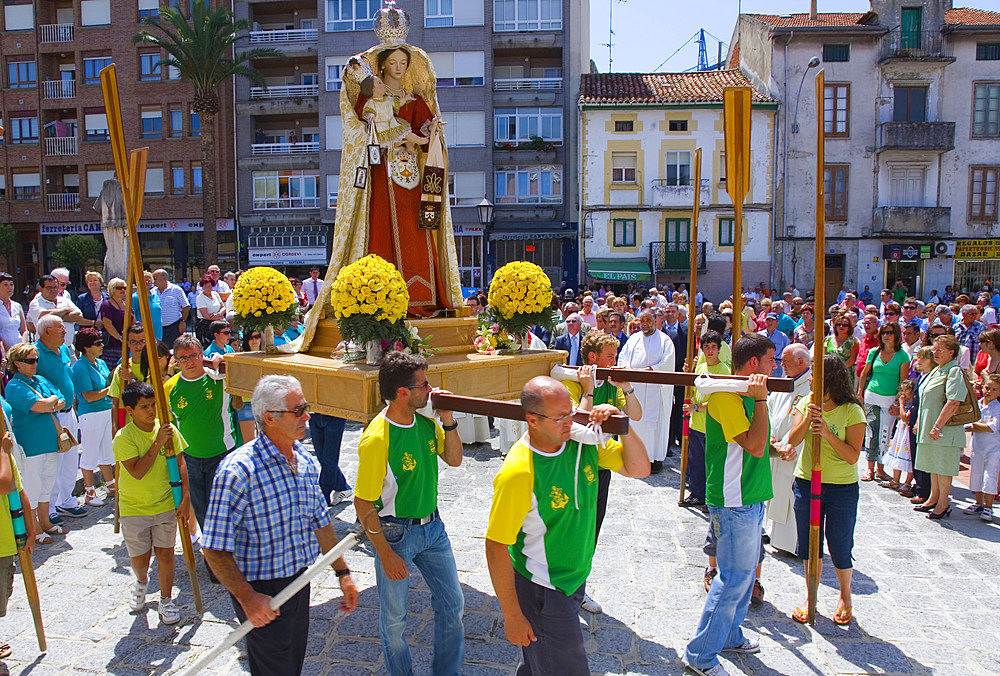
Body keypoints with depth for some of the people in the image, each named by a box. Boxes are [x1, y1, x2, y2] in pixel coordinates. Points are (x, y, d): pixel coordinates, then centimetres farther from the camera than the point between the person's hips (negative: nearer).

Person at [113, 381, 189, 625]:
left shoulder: (167, 429, -6)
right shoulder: (124, 437, -15)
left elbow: (179, 463, 2)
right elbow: (137, 471, -25)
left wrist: (185, 496, -4)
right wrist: (158, 444, -26)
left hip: (165, 504, 2)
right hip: (134, 507, -1)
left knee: (165, 552, 2)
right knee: (139, 557, 9)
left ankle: (166, 601, 21)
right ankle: (141, 582, 44)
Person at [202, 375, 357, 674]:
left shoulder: (305, 461, 0)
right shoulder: (238, 471, -24)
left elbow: (320, 522, 11)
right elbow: (214, 548, -23)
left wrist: (343, 573, 11)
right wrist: (246, 598, -25)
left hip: (298, 581, 7)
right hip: (261, 592, -7)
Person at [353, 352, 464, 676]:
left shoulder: (425, 421, -6)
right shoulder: (377, 439, -25)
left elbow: (454, 459, 7)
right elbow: (363, 504, -19)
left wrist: (449, 421, -10)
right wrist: (386, 555, -16)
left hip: (432, 526, 6)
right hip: (395, 533, -6)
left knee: (452, 603, 15)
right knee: (394, 617, 12)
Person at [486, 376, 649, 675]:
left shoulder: (583, 439, -10)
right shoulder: (518, 473, -29)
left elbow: (639, 469, -3)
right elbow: (496, 548, -23)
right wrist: (512, 616, -16)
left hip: (576, 579, 6)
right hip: (542, 592, -6)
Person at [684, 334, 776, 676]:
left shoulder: (746, 393, 11)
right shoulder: (725, 396, -20)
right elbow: (755, 445, -26)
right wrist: (760, 399, -26)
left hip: (751, 498, 10)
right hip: (733, 503, -10)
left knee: (746, 569, 20)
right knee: (735, 577, -4)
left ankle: (729, 635, 37)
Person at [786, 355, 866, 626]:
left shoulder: (852, 411, -10)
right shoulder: (806, 403, 1)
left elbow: (853, 455, -15)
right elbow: (793, 440, -9)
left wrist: (827, 433, -26)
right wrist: (807, 420, -24)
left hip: (842, 489, -3)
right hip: (806, 483, 3)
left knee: (839, 548, 6)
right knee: (808, 545, 11)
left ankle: (845, 596, 33)